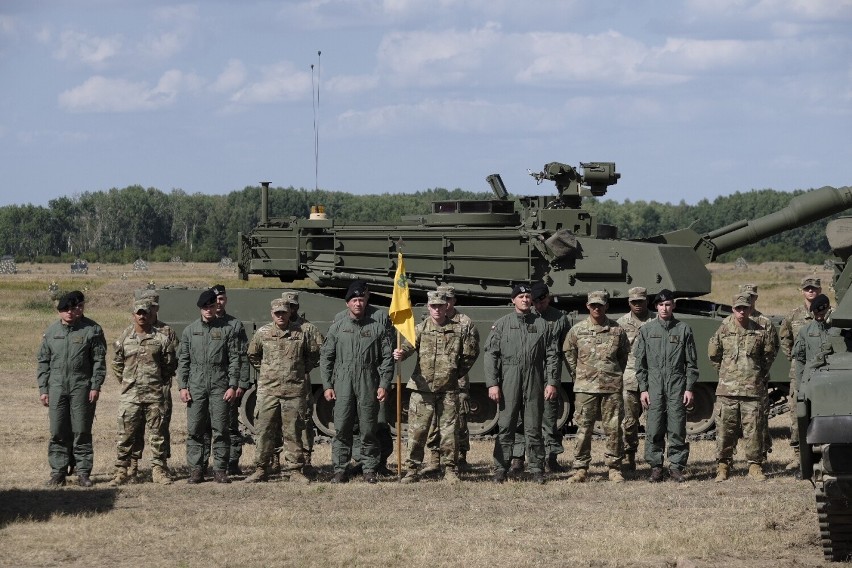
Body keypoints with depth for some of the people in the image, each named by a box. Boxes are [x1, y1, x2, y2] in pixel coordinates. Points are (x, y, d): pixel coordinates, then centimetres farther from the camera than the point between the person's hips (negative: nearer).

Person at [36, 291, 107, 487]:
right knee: (58, 432, 4)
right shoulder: (52, 331, 9)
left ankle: (83, 472, 6)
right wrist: (43, 389, 7)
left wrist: (95, 386, -9)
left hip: (82, 388, -3)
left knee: (82, 432, 0)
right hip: (57, 388, 3)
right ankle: (58, 471, 10)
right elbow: (43, 361, 13)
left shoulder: (92, 330, -1)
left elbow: (99, 360, -2)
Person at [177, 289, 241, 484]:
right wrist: (183, 386, 1)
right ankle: (195, 470, 5)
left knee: (220, 430, -2)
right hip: (196, 386, 1)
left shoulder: (227, 330, 5)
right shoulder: (190, 330, 9)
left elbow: (234, 360, 3)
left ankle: (220, 470, 3)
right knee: (195, 430, 1)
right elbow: (183, 360, 9)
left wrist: (233, 386, -5)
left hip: (219, 386, -1)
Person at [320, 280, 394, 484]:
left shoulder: (378, 328, 8)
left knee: (368, 430, 1)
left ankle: (369, 470, 8)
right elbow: (325, 357, 9)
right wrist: (327, 385, 2)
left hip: (368, 387, 0)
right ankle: (340, 470, 4)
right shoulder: (337, 327, 9)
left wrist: (384, 385, -3)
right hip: (342, 385, 1)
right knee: (341, 430, -1)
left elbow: (387, 358, 6)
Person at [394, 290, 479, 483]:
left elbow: (471, 353, 17)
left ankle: (449, 469, 13)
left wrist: (459, 372, 11)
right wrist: (400, 354, -33)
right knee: (417, 430, -1)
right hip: (422, 388, -1)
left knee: (449, 431, 3)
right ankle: (411, 470, 6)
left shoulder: (458, 330, 7)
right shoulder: (420, 329, 4)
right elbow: (408, 346, -11)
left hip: (448, 389, 1)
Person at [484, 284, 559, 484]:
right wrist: (492, 384, -6)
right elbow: (491, 355, 2)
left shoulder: (542, 325, 9)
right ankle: (500, 470, 4)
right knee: (505, 427, 0)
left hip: (534, 384, 1)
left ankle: (537, 471, 9)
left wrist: (552, 382, -1)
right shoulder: (501, 325, 6)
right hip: (509, 383, -1)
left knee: (534, 428, 3)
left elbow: (552, 355, 8)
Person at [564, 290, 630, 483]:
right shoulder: (577, 330, 3)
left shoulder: (617, 330, 4)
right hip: (585, 387, 0)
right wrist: (578, 375, 11)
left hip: (612, 387, 0)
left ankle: (614, 468, 9)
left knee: (613, 429, 1)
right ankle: (580, 469, 4)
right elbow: (568, 354, 14)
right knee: (583, 429, -1)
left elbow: (625, 355, 17)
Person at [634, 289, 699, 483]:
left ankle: (676, 467, 5)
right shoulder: (647, 330, 8)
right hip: (654, 385, 1)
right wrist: (643, 389, 1)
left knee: (677, 429, -2)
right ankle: (655, 467, 5)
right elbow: (640, 362, 8)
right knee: (654, 430, -1)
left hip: (677, 386, -1)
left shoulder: (684, 330, 6)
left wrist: (689, 389, 0)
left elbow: (691, 362, 7)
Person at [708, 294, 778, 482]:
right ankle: (723, 466, 9)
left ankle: (755, 466, 8)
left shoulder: (760, 332, 3)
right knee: (725, 429, 0)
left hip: (753, 389, 0)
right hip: (727, 389, 0)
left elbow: (770, 354, 18)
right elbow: (713, 354, 15)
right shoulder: (723, 331, 2)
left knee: (754, 429, 0)